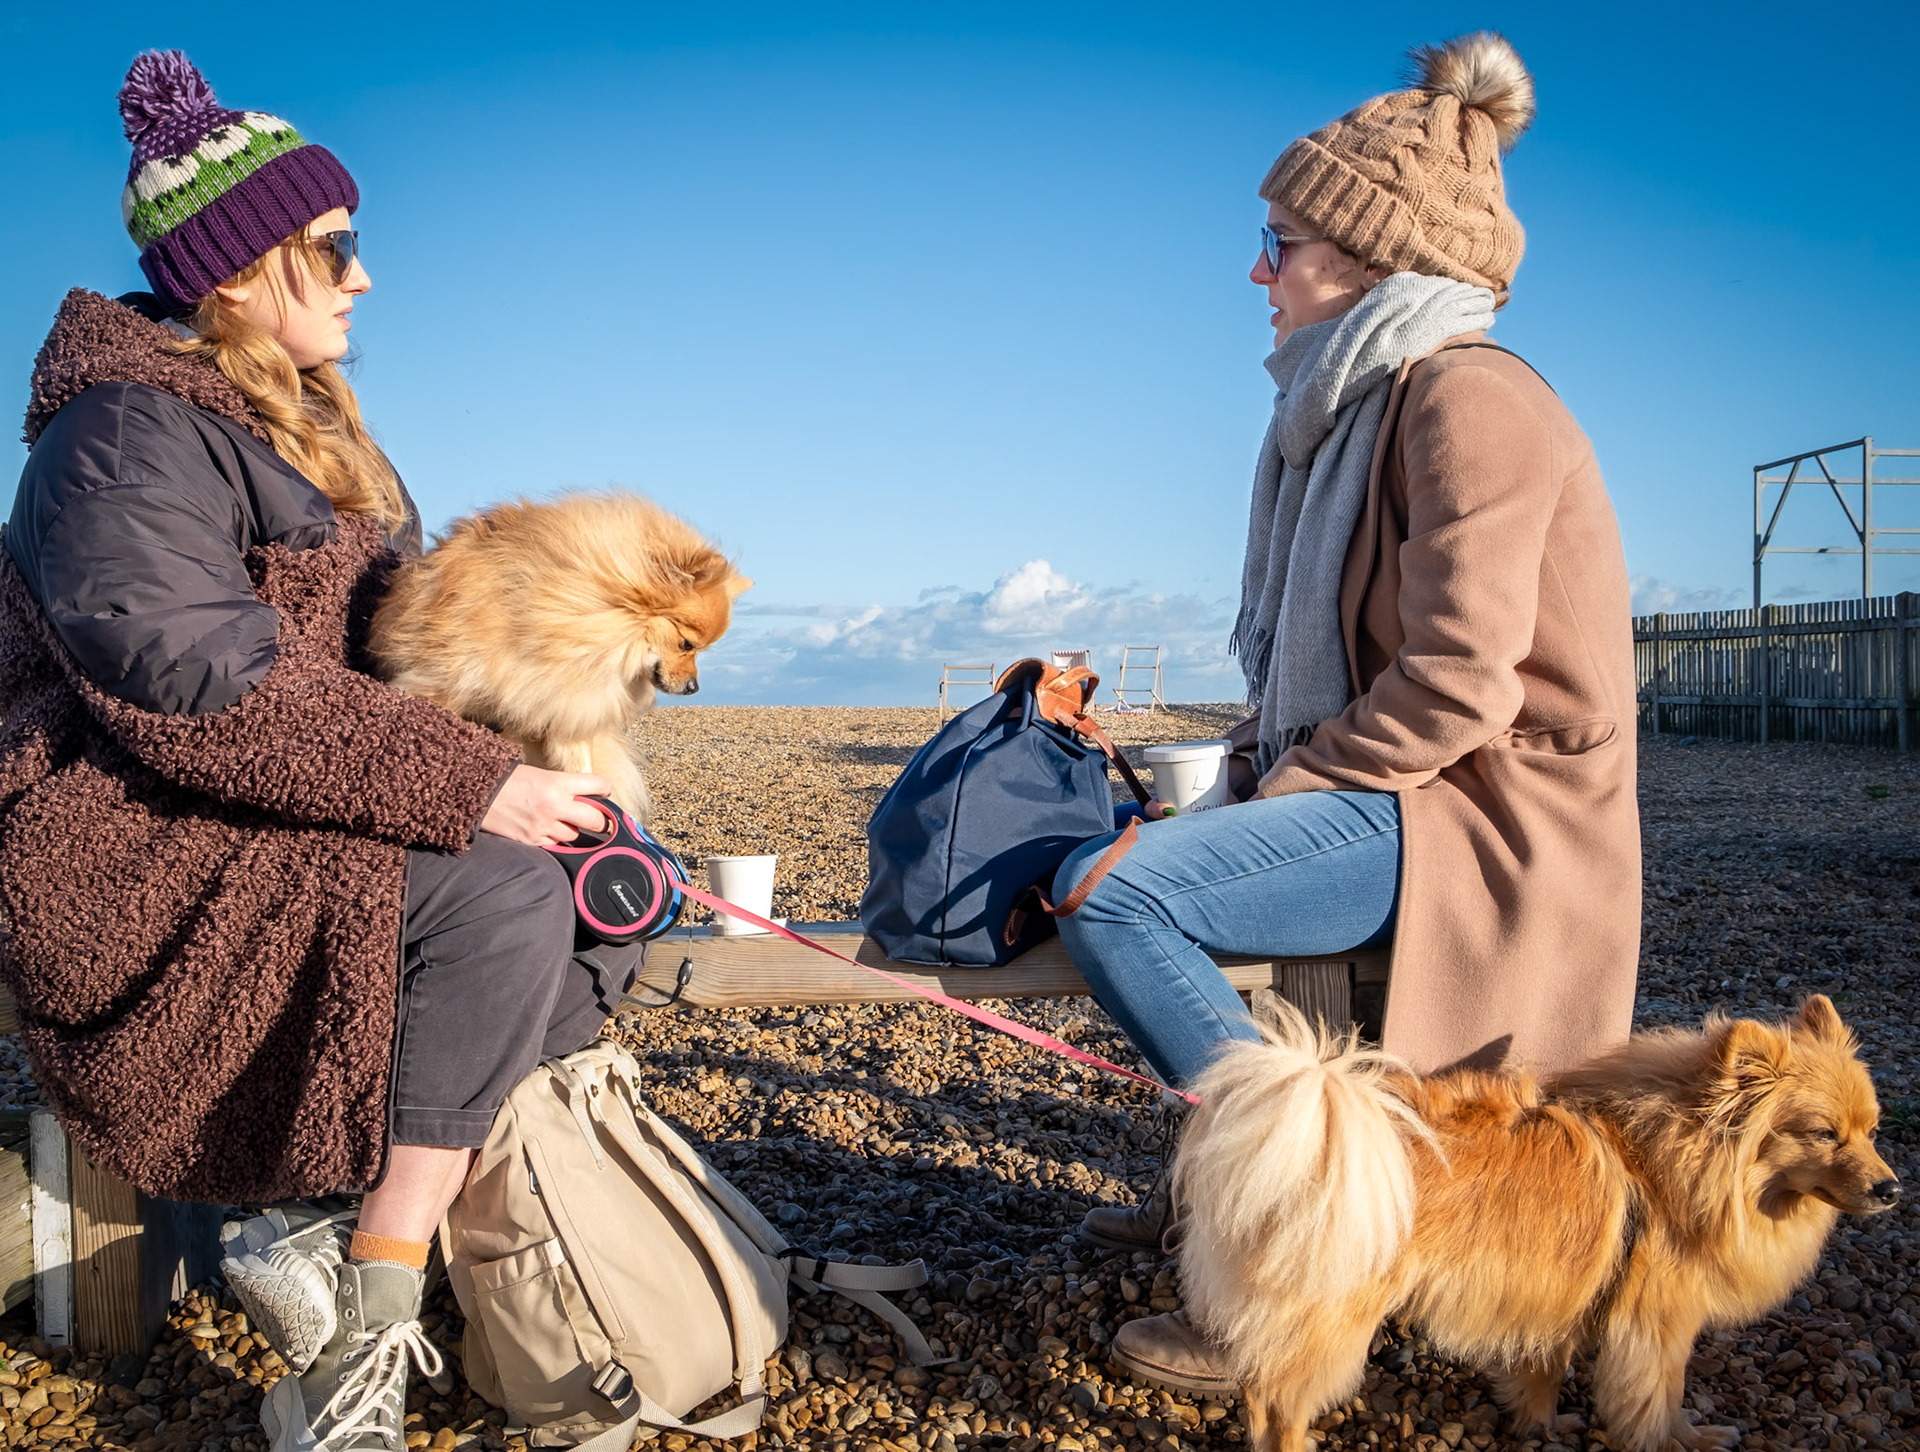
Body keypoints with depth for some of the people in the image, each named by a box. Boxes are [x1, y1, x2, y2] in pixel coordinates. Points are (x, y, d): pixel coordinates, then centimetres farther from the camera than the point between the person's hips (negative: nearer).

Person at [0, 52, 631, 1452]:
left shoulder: (308, 427, 18)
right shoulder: (131, 429, -12)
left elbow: (388, 638, 21)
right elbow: (194, 679, -26)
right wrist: (468, 784, -29)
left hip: (288, 830, 9)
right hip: (130, 840, -9)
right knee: (501, 895, -29)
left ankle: (325, 1224, -12)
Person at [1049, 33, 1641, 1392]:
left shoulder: (1466, 394, -15)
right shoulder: (1378, 403, 16)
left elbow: (1457, 685, -24)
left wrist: (1287, 786, -13)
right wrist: (1260, 770, 5)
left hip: (1487, 825, -11)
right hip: (1406, 799, 11)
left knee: (1108, 886, -24)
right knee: (1160, 851, 22)